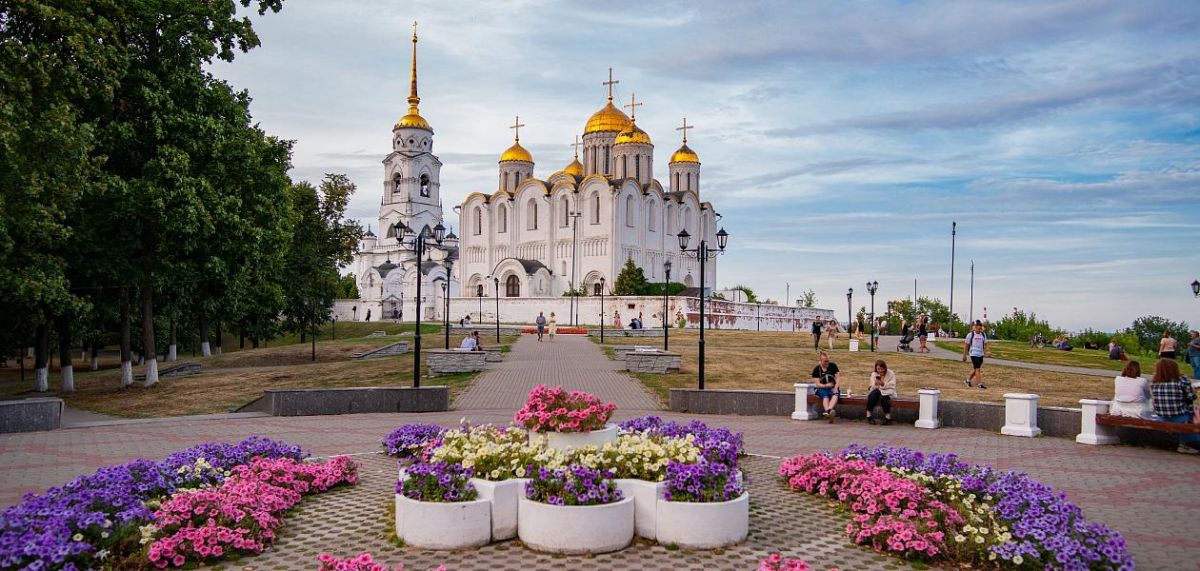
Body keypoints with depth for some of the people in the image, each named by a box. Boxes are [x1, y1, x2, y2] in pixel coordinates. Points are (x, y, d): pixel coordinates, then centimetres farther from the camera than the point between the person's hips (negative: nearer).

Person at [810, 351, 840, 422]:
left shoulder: (833, 366, 9)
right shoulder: (816, 369, 2)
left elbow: (838, 377, 4)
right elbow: (817, 384, -2)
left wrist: (836, 388, -12)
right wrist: (826, 385, -20)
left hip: (833, 388, 1)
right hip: (822, 389, -1)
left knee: (835, 394, -35)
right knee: (825, 396, -36)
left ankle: (828, 411, -61)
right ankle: (829, 412, -61)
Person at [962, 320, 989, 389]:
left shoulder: (983, 335, 9)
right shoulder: (970, 335, -5)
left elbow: (985, 344, 14)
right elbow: (966, 345, -1)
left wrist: (986, 350, -6)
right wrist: (964, 355, -1)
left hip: (981, 354, 6)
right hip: (974, 354, -6)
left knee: (975, 369, 13)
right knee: (977, 369, -10)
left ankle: (967, 380, 30)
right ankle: (980, 384, -8)